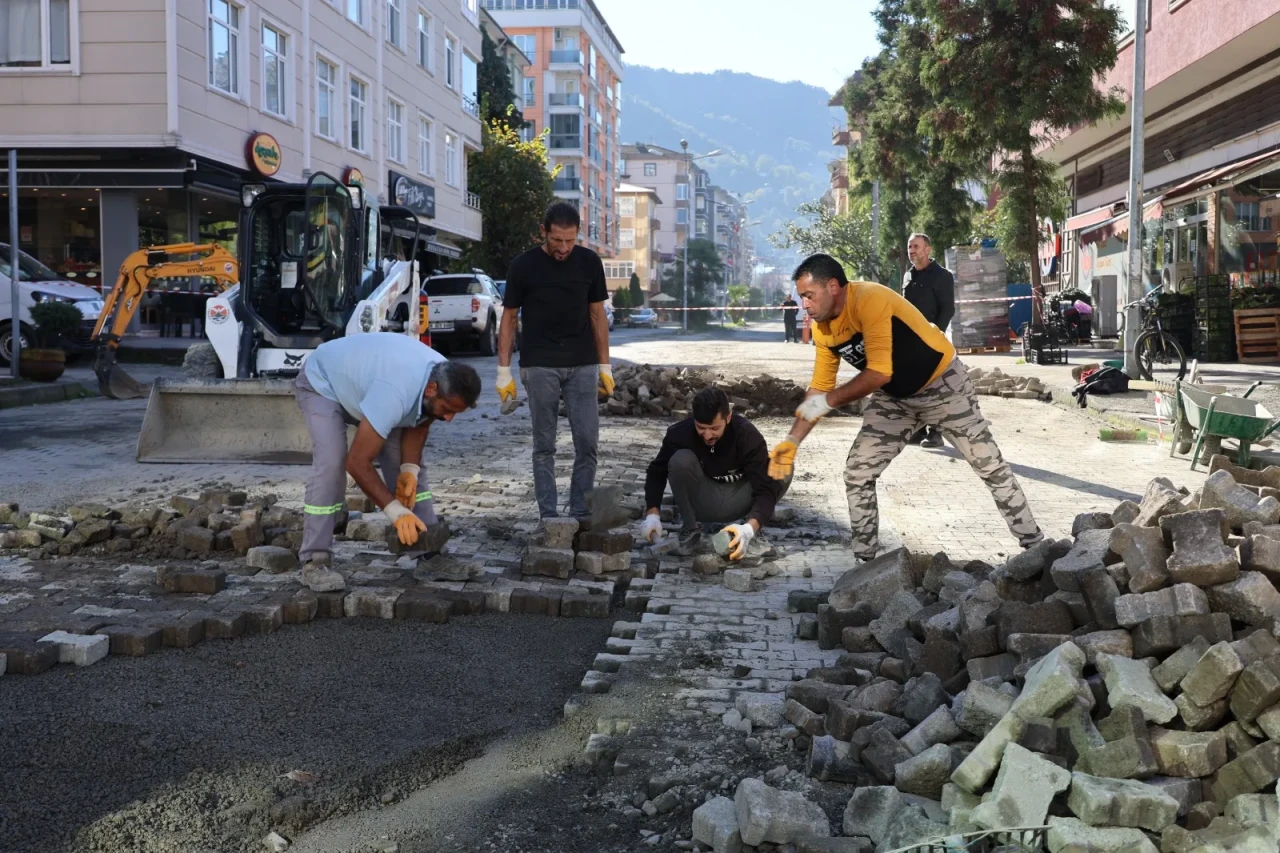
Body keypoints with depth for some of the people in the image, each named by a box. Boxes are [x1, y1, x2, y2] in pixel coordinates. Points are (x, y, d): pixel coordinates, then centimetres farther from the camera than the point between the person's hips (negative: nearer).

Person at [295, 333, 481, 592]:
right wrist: (396, 512, -37)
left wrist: (409, 470, -18)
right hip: (321, 384, -8)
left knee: (413, 460, -1)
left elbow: (418, 424, -2)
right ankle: (314, 562, -20)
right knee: (331, 462, -27)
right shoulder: (395, 394, -45)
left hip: (361, 378, 8)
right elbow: (357, 462, -40)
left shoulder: (445, 381, -21)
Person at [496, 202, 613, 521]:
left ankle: (580, 513, 9)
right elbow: (509, 318, 2)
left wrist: (605, 366, 6)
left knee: (587, 442, -2)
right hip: (540, 366, -2)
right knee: (544, 445, 2)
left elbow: (597, 315, 9)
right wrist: (504, 371, -2)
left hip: (582, 365, 2)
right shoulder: (524, 266, -4)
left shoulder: (589, 263, 2)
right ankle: (549, 515, 9)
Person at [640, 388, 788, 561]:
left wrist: (750, 528, -49)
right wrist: (652, 513, -23)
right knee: (681, 460, -29)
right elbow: (657, 472, -8)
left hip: (736, 502, 0)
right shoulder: (680, 433, -23)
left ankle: (751, 533, -8)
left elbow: (765, 487, -31)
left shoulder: (748, 436, -26)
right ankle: (689, 529, -9)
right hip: (702, 502, 0)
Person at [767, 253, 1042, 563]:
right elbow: (819, 388, -1)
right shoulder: (822, 329, -9)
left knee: (991, 467, 4)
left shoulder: (871, 300, -33)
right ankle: (864, 560, 9)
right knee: (857, 474, -4)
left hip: (943, 384, -6)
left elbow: (880, 372, -36)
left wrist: (829, 401, -29)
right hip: (894, 397, 6)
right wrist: (793, 440, -9)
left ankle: (1035, 545, 19)